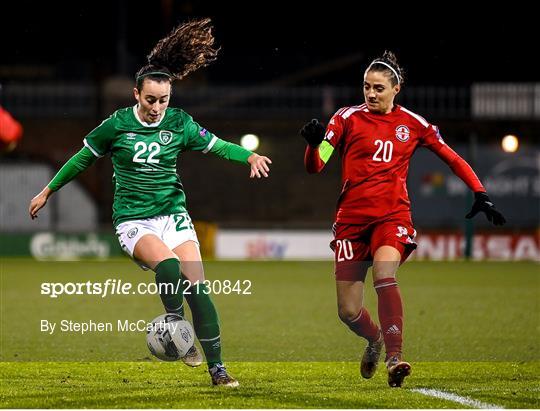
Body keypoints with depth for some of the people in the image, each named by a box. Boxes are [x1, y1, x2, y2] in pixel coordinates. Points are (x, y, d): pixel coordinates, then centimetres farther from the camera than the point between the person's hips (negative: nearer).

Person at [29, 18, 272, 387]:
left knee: (198, 285, -10)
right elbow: (83, 158, 7)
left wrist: (250, 157, -22)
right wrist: (48, 191, 14)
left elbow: (218, 146, -2)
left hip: (173, 213, 2)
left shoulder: (179, 123, -2)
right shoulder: (117, 125, -6)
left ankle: (217, 367, -3)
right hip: (133, 219, -2)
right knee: (168, 264, -32)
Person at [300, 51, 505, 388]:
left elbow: (451, 157, 15)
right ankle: (375, 339, 34)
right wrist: (314, 143, -26)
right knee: (349, 312, -1)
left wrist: (481, 194, 6)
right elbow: (315, 166, -4)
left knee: (384, 272, -33)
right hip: (352, 218, 1)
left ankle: (395, 358, -34)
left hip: (392, 216, -1)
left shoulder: (412, 123, 6)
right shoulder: (347, 118, 2)